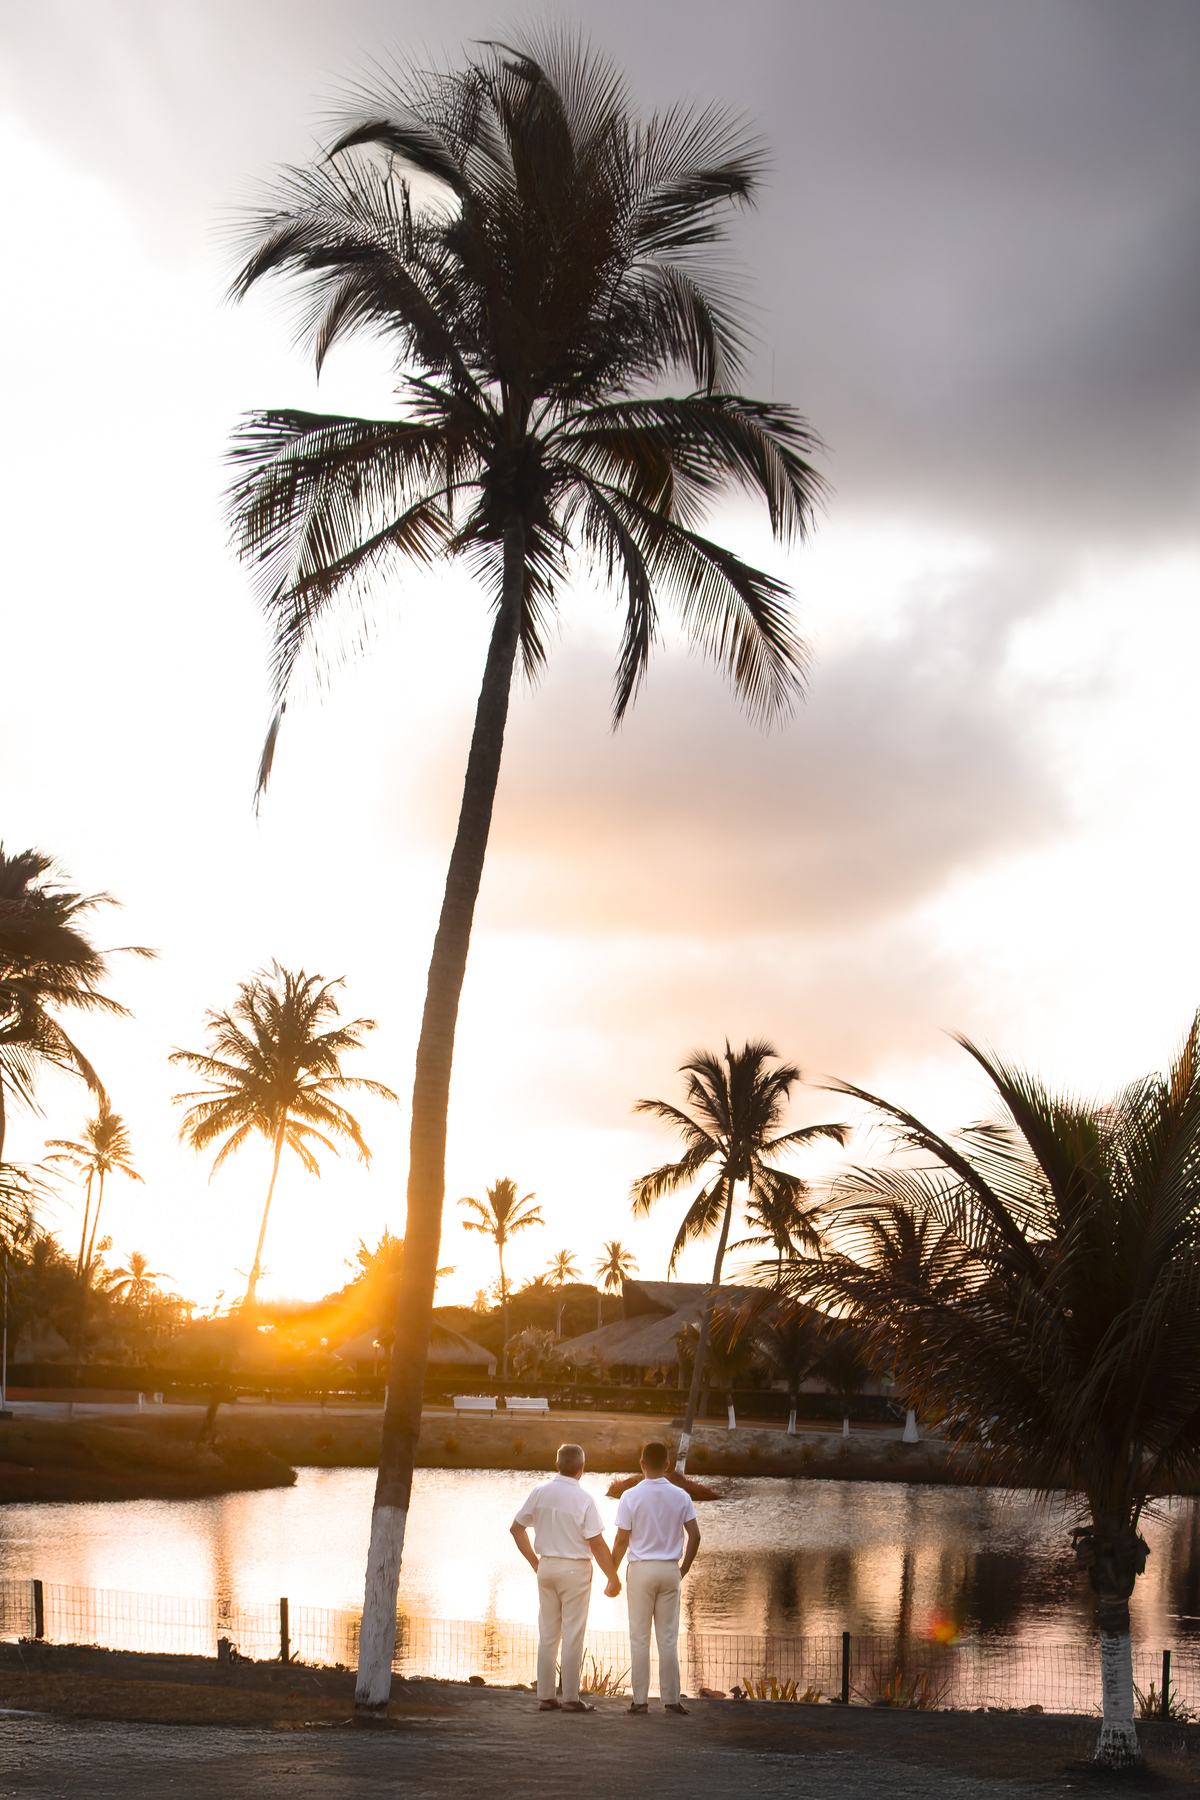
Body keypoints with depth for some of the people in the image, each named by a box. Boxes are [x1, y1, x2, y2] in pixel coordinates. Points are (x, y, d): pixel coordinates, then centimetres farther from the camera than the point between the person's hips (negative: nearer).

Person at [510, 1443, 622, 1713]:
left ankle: (545, 1696, 13)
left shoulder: (540, 1492, 1)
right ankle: (570, 1698, 3)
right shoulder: (583, 1499, -14)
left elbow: (516, 1527, 8)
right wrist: (613, 1578, -5)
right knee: (572, 1635, 1)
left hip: (546, 1567, 5)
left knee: (547, 1635, 11)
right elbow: (597, 1543, -14)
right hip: (575, 1569, -5)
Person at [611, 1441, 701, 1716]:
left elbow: (621, 1540, -8)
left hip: (641, 1569, -2)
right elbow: (694, 1535, -1)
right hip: (670, 1569, 2)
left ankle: (640, 1700, 4)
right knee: (668, 1638, 7)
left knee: (640, 1638, 4)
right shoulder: (680, 1496, 1)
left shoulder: (631, 1496, -8)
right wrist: (684, 1568, 11)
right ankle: (671, 1699, 7)